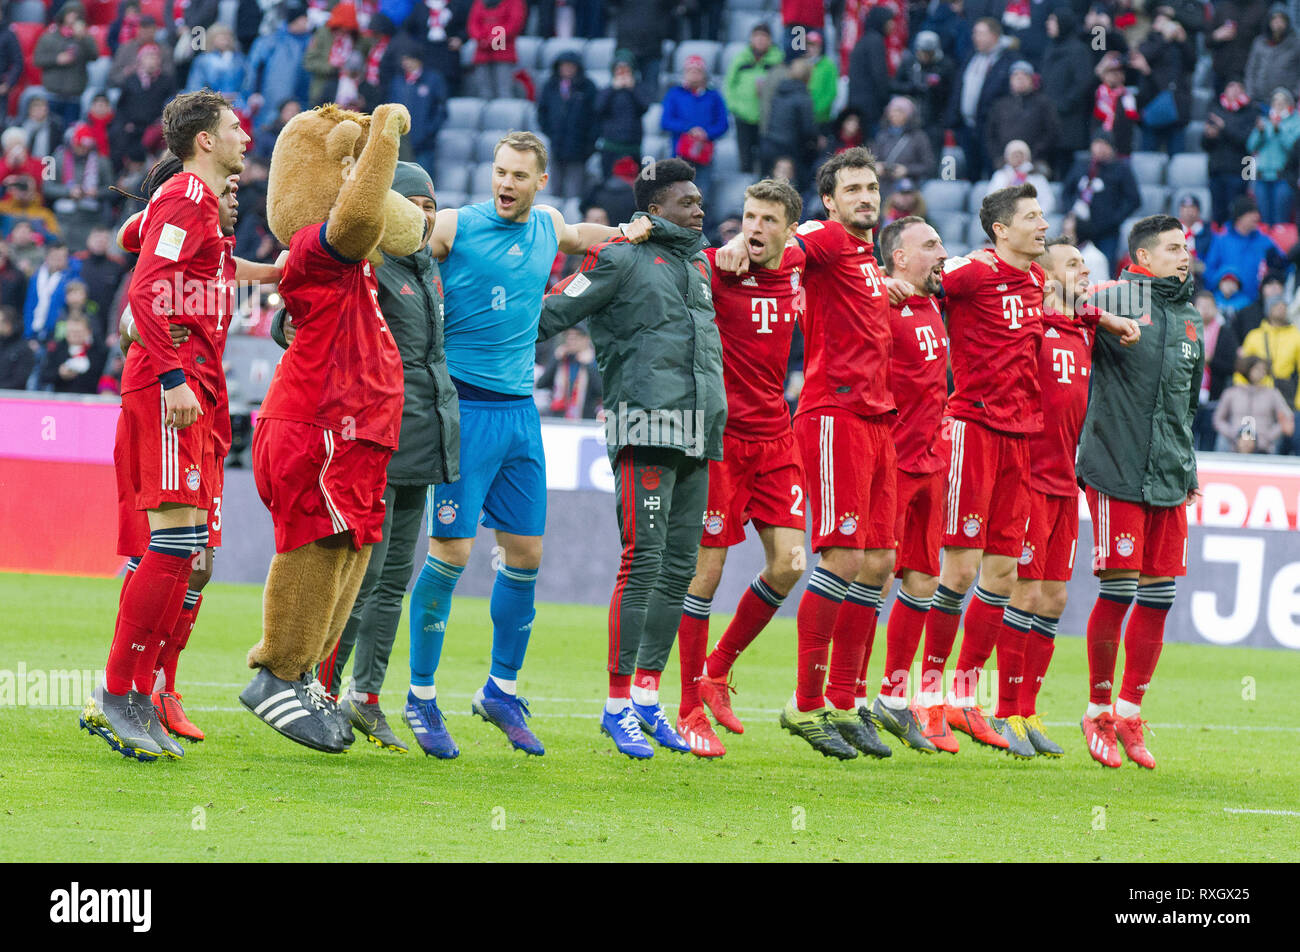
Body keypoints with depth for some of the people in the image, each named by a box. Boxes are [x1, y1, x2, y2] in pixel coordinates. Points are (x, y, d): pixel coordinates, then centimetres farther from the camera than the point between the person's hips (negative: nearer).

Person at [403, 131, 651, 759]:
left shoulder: (547, 227, 11)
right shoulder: (454, 226, -6)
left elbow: (577, 238, 35)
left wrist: (623, 233, 21)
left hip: (521, 410, 6)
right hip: (465, 406, -6)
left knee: (526, 553, 8)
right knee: (452, 550, -9)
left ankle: (501, 690, 22)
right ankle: (422, 696, 1)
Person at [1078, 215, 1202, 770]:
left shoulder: (1189, 322, 17)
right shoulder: (1113, 299, -4)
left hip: (1168, 476, 6)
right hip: (1116, 469, -6)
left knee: (1159, 595, 4)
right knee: (1118, 589, -7)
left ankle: (1129, 712, 15)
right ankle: (1098, 712, 7)